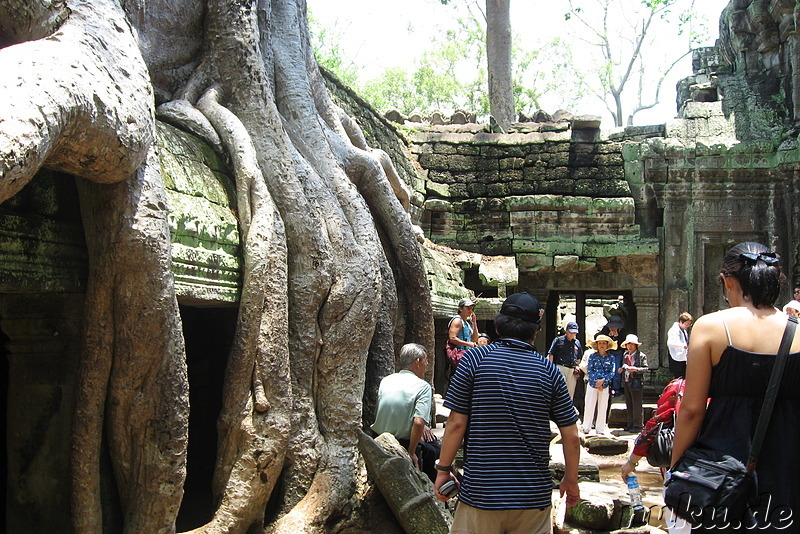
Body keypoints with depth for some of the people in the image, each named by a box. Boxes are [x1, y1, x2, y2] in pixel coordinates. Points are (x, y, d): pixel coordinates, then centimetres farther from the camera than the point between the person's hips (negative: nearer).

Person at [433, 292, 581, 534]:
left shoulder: (474, 359, -6)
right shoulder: (549, 371, 0)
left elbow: (456, 423, -7)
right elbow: (571, 436, 2)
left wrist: (443, 469, 5)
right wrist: (571, 480, 17)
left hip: (481, 493, -2)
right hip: (535, 499, 2)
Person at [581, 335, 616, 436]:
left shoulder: (611, 357, 4)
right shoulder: (592, 356, 1)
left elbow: (612, 372, 1)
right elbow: (589, 371, -2)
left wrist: (603, 380, -13)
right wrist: (596, 382, -11)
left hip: (605, 385, 1)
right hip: (592, 384, -1)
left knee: (603, 407, 4)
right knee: (589, 406, -2)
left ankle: (600, 429, 13)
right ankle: (586, 428, 6)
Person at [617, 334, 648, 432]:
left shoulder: (641, 356, -5)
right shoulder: (625, 355, 15)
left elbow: (646, 368, -10)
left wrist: (636, 369, -23)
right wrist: (621, 370, 5)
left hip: (636, 383, -7)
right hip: (626, 382, 7)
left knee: (637, 405, -4)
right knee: (629, 405, 11)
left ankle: (637, 425, 0)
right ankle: (630, 424, 18)